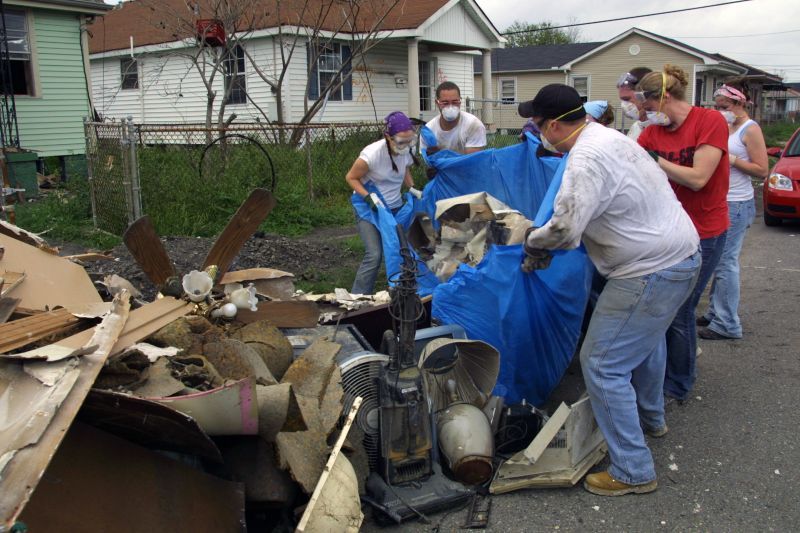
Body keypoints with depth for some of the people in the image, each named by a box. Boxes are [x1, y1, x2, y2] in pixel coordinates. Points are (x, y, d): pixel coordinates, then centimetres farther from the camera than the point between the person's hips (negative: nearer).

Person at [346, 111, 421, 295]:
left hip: (395, 207, 6)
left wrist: (412, 188, -3)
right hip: (369, 208, -6)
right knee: (374, 255, -17)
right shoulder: (373, 154, -26)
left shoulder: (407, 151, -8)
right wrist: (369, 197, -25)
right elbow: (351, 178, -13)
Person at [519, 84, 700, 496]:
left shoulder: (587, 159, -23)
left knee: (603, 365, -3)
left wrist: (532, 243, -7)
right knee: (646, 338, 31)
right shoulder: (608, 137, 9)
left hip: (651, 272, -11)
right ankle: (650, 418, 55)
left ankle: (633, 471, 7)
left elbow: (564, 229, -28)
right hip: (680, 255, 11)